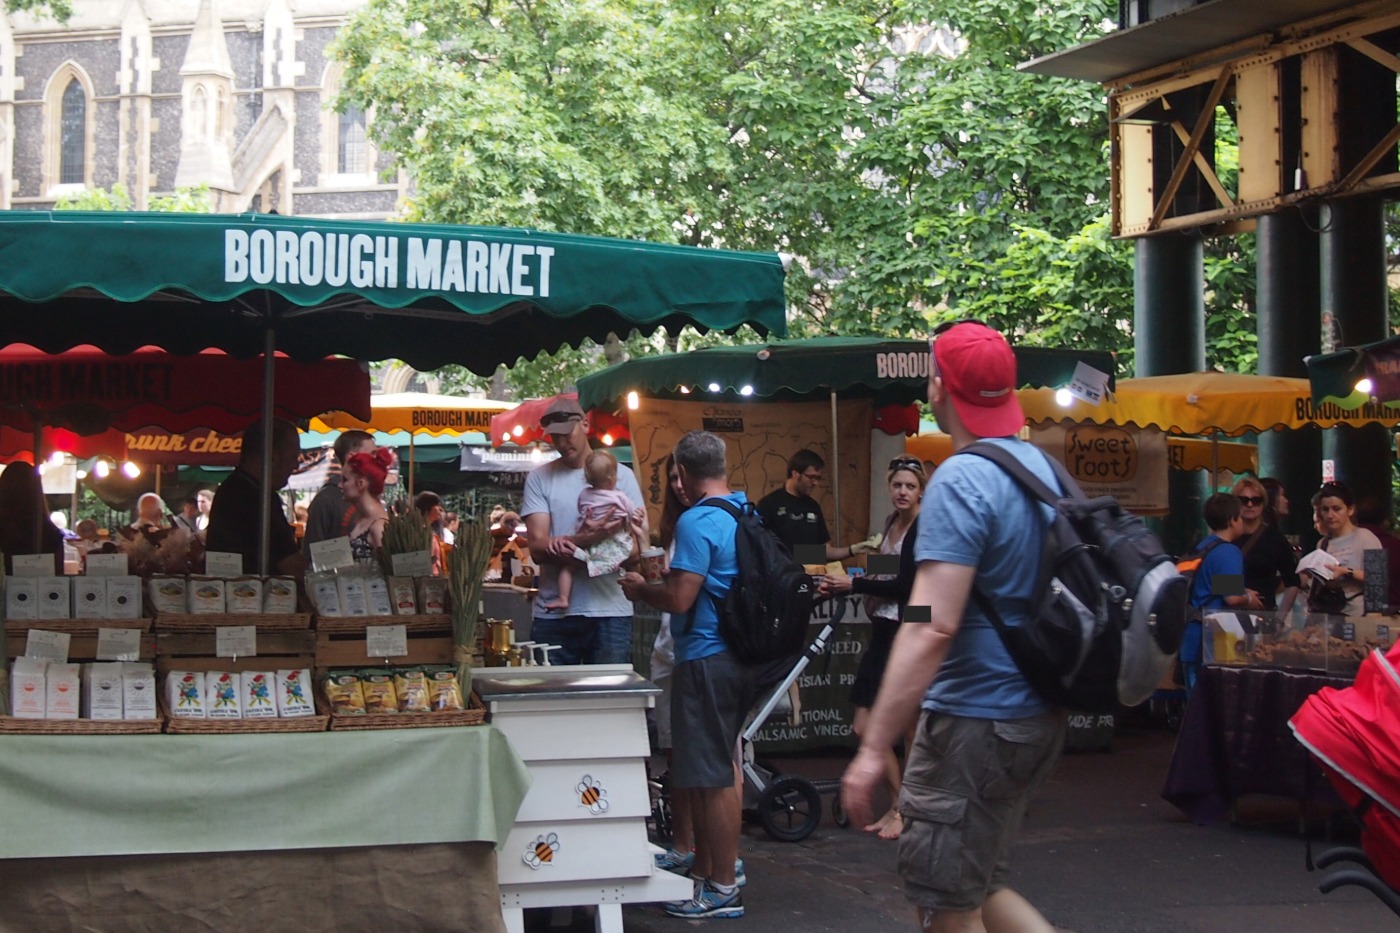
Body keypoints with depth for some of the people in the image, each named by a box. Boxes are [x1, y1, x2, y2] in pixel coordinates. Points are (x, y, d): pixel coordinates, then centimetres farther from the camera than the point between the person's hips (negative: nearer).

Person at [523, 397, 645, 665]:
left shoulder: (621, 475, 6)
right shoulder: (539, 478, 7)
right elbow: (537, 548, -4)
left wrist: (569, 546, -14)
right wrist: (582, 540, -24)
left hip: (610, 612, 0)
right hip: (553, 613, 0)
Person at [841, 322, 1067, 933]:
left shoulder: (960, 481, -18)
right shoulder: (1042, 467, 9)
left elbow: (931, 629, -25)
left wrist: (874, 750, -23)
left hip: (975, 719, -9)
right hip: (1037, 714, 9)